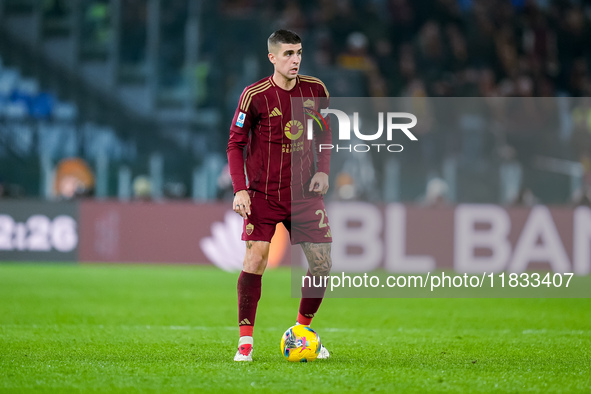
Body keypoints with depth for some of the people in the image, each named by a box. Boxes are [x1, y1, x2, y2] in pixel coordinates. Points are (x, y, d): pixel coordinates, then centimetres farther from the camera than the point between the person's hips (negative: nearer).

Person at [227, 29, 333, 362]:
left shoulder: (315, 90, 2)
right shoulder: (254, 95, -9)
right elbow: (235, 143, -3)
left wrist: (323, 170, 1)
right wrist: (240, 189, -13)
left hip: (304, 191, 4)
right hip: (264, 193, -4)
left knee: (322, 262, -1)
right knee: (256, 258, -15)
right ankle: (245, 340, -5)